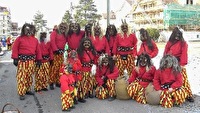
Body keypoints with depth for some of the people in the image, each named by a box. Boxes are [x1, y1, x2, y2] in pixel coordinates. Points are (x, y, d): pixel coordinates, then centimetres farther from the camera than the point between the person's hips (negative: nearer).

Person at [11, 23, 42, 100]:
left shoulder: (35, 40, 9)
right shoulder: (19, 39, -1)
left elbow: (38, 50, 10)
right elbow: (15, 49, -3)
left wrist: (39, 60, 7)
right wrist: (15, 58, -9)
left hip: (31, 60, 4)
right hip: (22, 60, -4)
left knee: (29, 76, 12)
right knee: (21, 77, -6)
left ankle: (28, 89, 27)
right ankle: (21, 93, -1)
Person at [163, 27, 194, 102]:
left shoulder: (183, 43, -3)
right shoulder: (169, 42, 8)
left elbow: (184, 54, -10)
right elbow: (165, 52, 8)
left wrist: (182, 64, -17)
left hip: (179, 64, -4)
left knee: (184, 79, -8)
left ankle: (189, 95, -1)